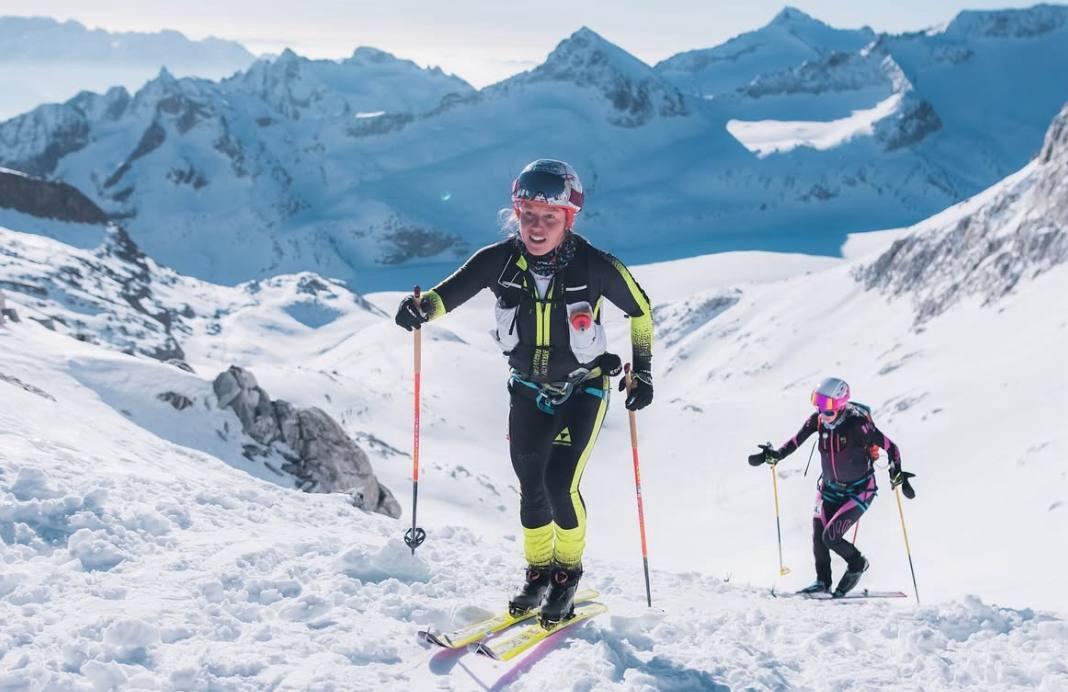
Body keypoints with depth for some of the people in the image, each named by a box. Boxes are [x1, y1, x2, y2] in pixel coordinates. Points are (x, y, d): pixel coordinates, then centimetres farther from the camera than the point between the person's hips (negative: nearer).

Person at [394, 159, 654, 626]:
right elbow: (451, 292, -8)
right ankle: (538, 571, 27)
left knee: (560, 485, -13)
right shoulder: (500, 260, -17)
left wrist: (643, 371, -4)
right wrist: (421, 307, -31)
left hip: (583, 389, -3)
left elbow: (640, 309, -6)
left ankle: (568, 573, 11)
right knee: (531, 488, 4)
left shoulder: (595, 267, -22)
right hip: (529, 390, 3)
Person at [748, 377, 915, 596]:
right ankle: (822, 582, 23)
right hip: (830, 488, 5)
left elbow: (890, 447, -21)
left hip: (859, 491, -5)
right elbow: (796, 442, -1)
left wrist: (897, 475, -31)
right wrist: (774, 455, -14)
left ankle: (857, 564, 16)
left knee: (831, 536, -14)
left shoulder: (858, 424, -26)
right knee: (818, 537, -1)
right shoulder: (818, 420, -11)